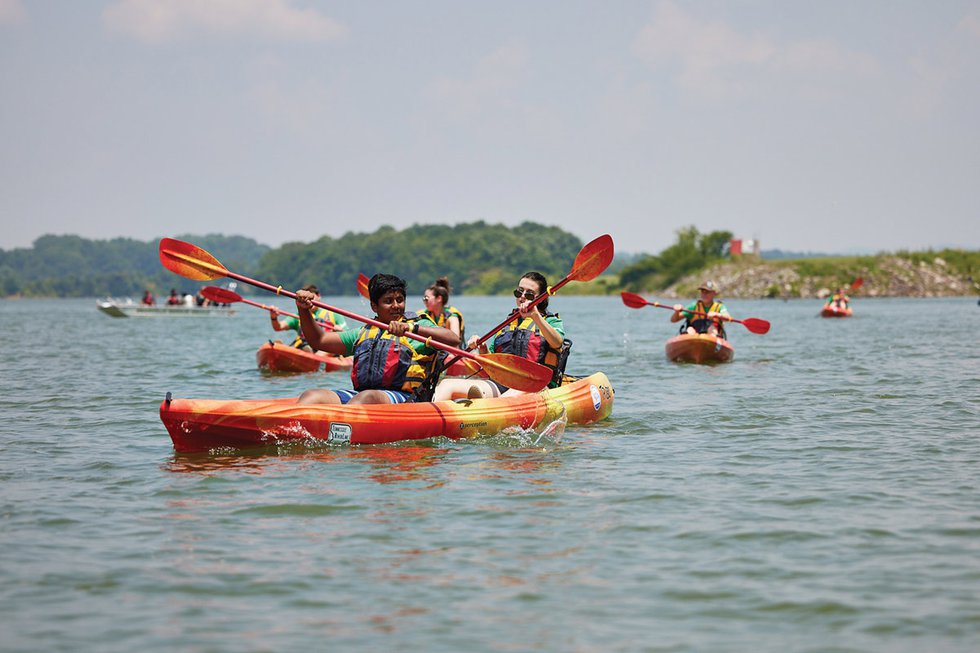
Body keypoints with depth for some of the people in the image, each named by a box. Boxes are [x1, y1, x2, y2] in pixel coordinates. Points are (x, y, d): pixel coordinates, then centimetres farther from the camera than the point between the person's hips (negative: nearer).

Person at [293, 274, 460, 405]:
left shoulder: (418, 325, 13)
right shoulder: (363, 334, 28)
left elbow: (453, 340, -6)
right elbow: (319, 340, 27)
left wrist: (412, 328, -19)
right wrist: (303, 310, 10)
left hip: (404, 398, -5)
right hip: (359, 394, 5)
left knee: (368, 397, -38)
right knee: (312, 396, -19)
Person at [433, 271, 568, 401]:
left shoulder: (552, 321, 11)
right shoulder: (506, 324, 28)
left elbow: (557, 343, -14)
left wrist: (536, 316, -25)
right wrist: (483, 349, 2)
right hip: (500, 383, 5)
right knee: (447, 384, -17)